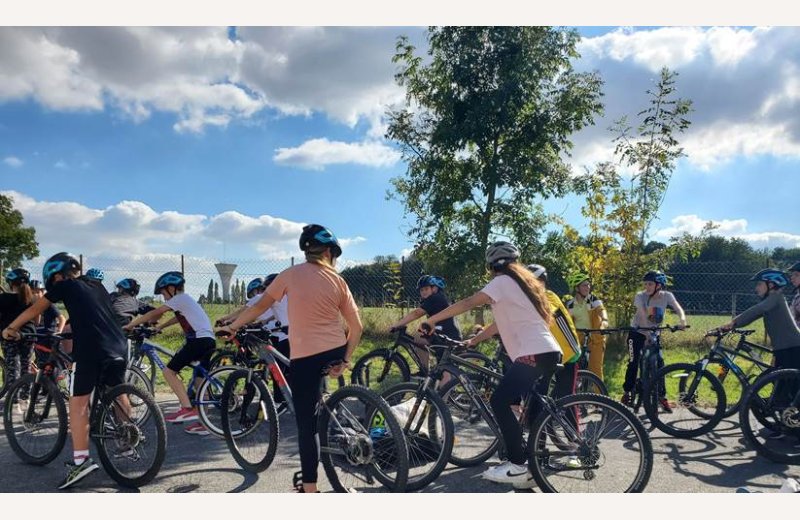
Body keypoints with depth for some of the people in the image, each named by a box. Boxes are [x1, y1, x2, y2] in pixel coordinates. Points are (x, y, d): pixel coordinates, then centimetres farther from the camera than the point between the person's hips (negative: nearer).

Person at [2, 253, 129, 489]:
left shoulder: (64, 286, 10)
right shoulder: (97, 287, 25)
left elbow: (34, 310, 20)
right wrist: (71, 328, 50)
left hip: (90, 350, -6)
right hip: (118, 347, 6)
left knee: (78, 404, -1)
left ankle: (81, 460, -7)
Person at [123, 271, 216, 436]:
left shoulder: (179, 299, -2)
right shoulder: (186, 300, 25)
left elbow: (154, 313, -4)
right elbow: (179, 318, 37)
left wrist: (129, 325, 1)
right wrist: (160, 326, 32)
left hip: (199, 340, -10)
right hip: (209, 341, 10)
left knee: (169, 371, -5)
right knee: (200, 380, 13)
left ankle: (187, 409, -10)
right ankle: (202, 423, 16)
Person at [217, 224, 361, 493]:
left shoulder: (291, 274, -2)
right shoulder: (338, 281, 4)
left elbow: (260, 305, 3)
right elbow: (356, 326, 0)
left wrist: (231, 327, 14)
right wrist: (345, 360, 4)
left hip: (304, 356, -3)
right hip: (335, 353, 4)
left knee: (306, 424, 3)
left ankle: (309, 488, 8)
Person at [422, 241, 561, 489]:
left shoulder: (503, 281, -3)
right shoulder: (521, 282, 25)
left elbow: (468, 303, -14)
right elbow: (502, 321, 27)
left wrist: (432, 320, -11)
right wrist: (473, 340, 27)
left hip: (534, 354, -10)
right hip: (549, 353, 10)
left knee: (499, 401, -11)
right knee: (534, 406, 18)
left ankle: (518, 466, -8)